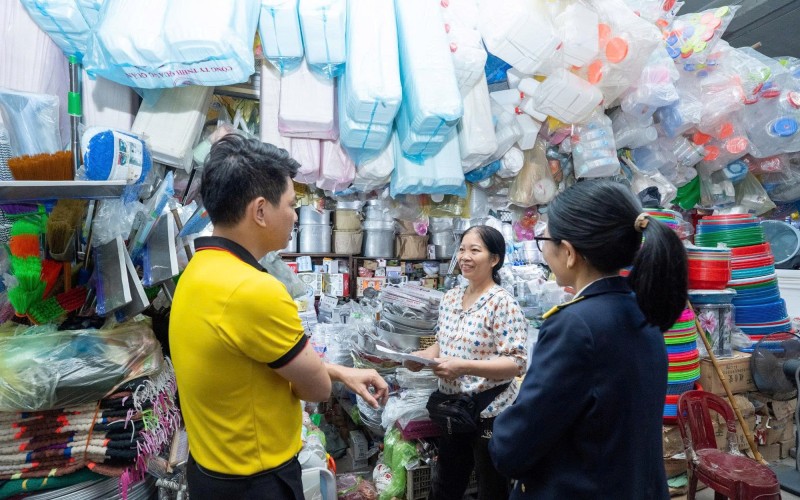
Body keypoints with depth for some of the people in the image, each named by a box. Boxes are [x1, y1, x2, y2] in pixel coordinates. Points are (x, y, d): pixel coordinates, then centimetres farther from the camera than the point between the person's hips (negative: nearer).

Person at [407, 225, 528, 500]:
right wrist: (423, 356, -6)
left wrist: (463, 367, -31)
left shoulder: (503, 304, -18)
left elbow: (517, 364, -22)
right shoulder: (450, 297, 3)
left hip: (490, 414, -7)